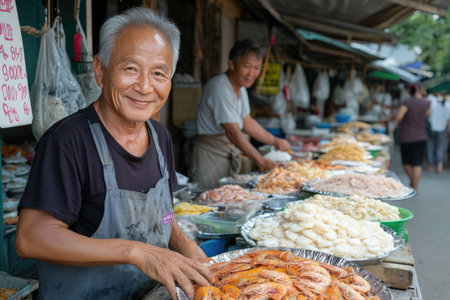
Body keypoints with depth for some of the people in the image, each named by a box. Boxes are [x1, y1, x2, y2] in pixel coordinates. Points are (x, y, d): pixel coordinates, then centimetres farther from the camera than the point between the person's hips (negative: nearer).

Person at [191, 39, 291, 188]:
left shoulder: (240, 87, 9)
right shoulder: (220, 88, -22)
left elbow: (247, 123, 17)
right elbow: (233, 133, -26)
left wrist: (276, 141, 15)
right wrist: (260, 160, -25)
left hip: (230, 154, 9)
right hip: (210, 156, -9)